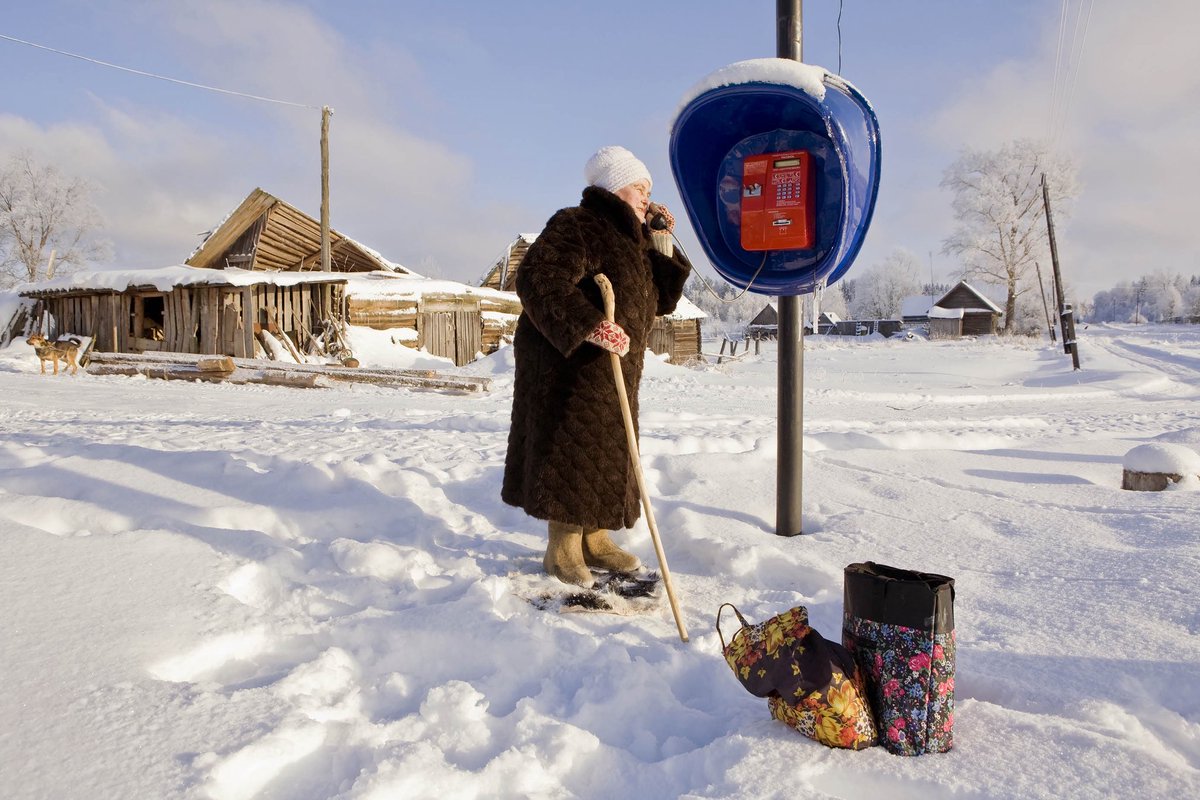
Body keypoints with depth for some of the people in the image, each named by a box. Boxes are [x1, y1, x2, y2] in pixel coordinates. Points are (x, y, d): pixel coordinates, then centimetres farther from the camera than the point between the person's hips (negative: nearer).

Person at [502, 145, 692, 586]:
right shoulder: (574, 226, -12)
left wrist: (662, 245, 5)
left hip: (613, 372, 10)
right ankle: (562, 548, 4)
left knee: (606, 452, 12)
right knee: (571, 449, -6)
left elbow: (662, 299, 16)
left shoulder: (633, 239, 17)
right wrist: (588, 324, -35)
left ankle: (594, 539, 24)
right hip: (567, 365, -9)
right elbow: (537, 279, -26)